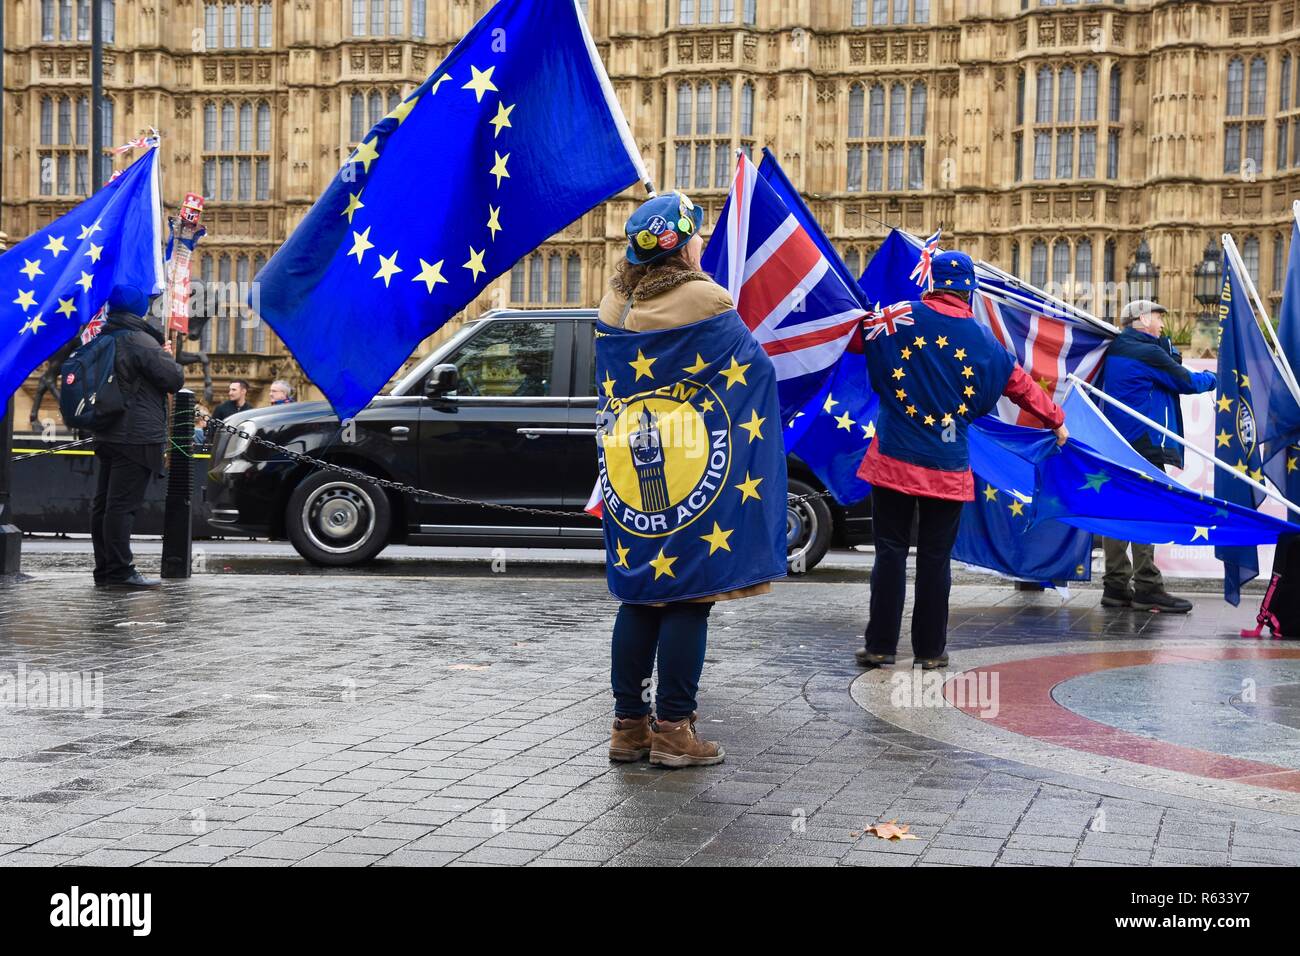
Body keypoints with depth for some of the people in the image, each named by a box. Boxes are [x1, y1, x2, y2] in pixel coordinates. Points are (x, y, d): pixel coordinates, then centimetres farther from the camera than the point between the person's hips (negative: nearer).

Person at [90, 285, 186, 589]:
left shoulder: (104, 341, 15)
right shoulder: (140, 341, -13)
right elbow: (174, 379, -12)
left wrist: (160, 354, 16)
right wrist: (168, 357, 7)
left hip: (108, 435, 9)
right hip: (137, 436, -9)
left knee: (104, 503, 8)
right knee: (123, 504, -10)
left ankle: (104, 570, 12)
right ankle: (120, 571, -10)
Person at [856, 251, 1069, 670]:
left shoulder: (901, 319, -3)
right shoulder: (983, 340, 4)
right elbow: (1021, 385, 16)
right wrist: (1056, 420, 32)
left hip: (894, 461, -1)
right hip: (948, 468, 1)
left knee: (890, 552, 4)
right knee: (935, 558, 7)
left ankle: (880, 645, 5)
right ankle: (930, 650, 12)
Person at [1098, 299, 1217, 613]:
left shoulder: (1114, 351, 16)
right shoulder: (1148, 352, -10)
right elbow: (1186, 382, -3)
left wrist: (1167, 350, 10)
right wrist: (1213, 378, 15)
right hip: (1144, 443, -9)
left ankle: (1116, 585, 11)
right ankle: (1147, 588, -8)